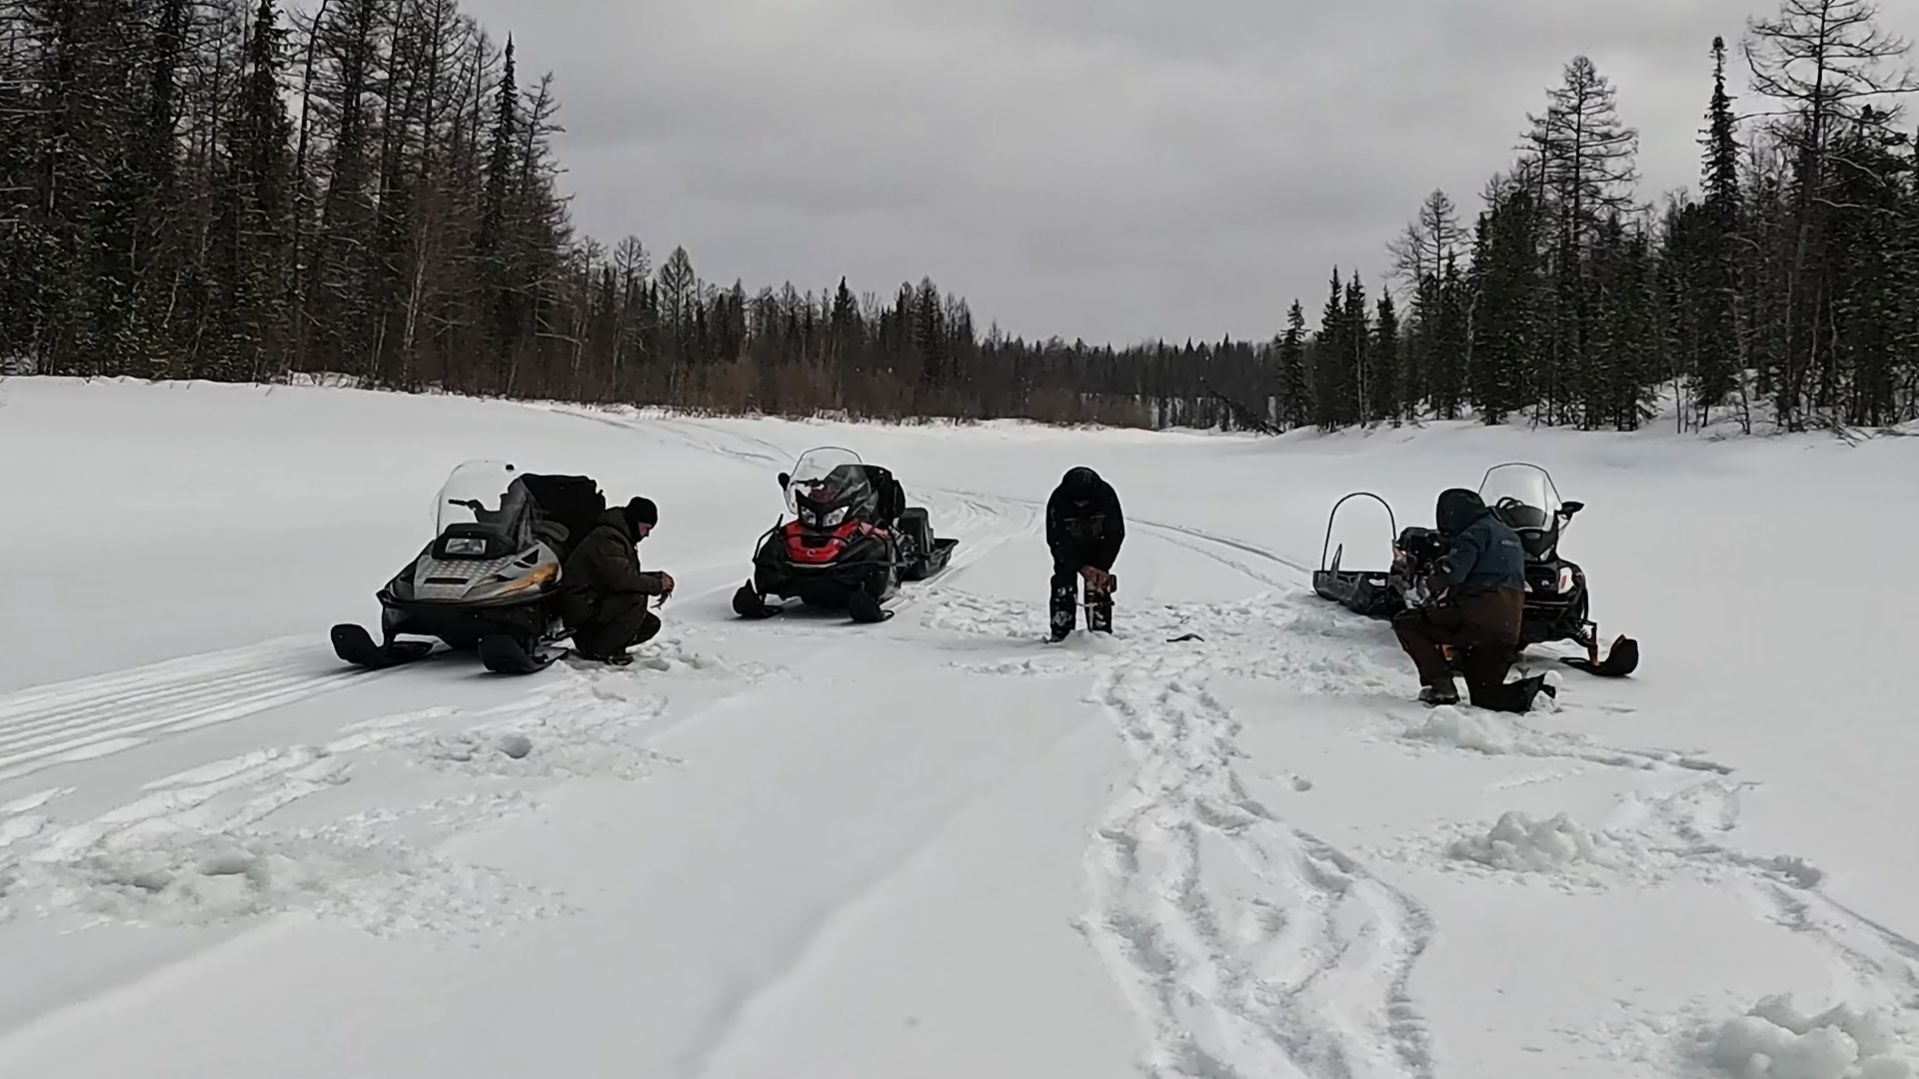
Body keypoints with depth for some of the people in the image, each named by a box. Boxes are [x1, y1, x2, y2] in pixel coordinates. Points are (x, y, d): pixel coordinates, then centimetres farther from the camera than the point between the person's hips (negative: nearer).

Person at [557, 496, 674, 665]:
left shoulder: (621, 537, 15)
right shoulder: (607, 538, -19)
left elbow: (631, 575, 20)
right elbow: (621, 578, -30)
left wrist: (658, 578, 2)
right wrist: (657, 584, -19)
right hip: (582, 608, -11)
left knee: (651, 624, 5)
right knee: (637, 599, -28)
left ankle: (589, 642, 10)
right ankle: (597, 650, -16)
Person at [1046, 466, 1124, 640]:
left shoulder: (1107, 496, -30)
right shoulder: (1058, 500, -33)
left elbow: (1116, 534, -20)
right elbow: (1056, 541, -27)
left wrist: (1103, 567, -27)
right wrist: (1081, 567, -35)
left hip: (1096, 547, 1)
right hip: (1067, 548, -1)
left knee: (1099, 587, -9)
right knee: (1064, 588, -12)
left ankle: (1101, 632, -1)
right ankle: (1060, 633, -5)